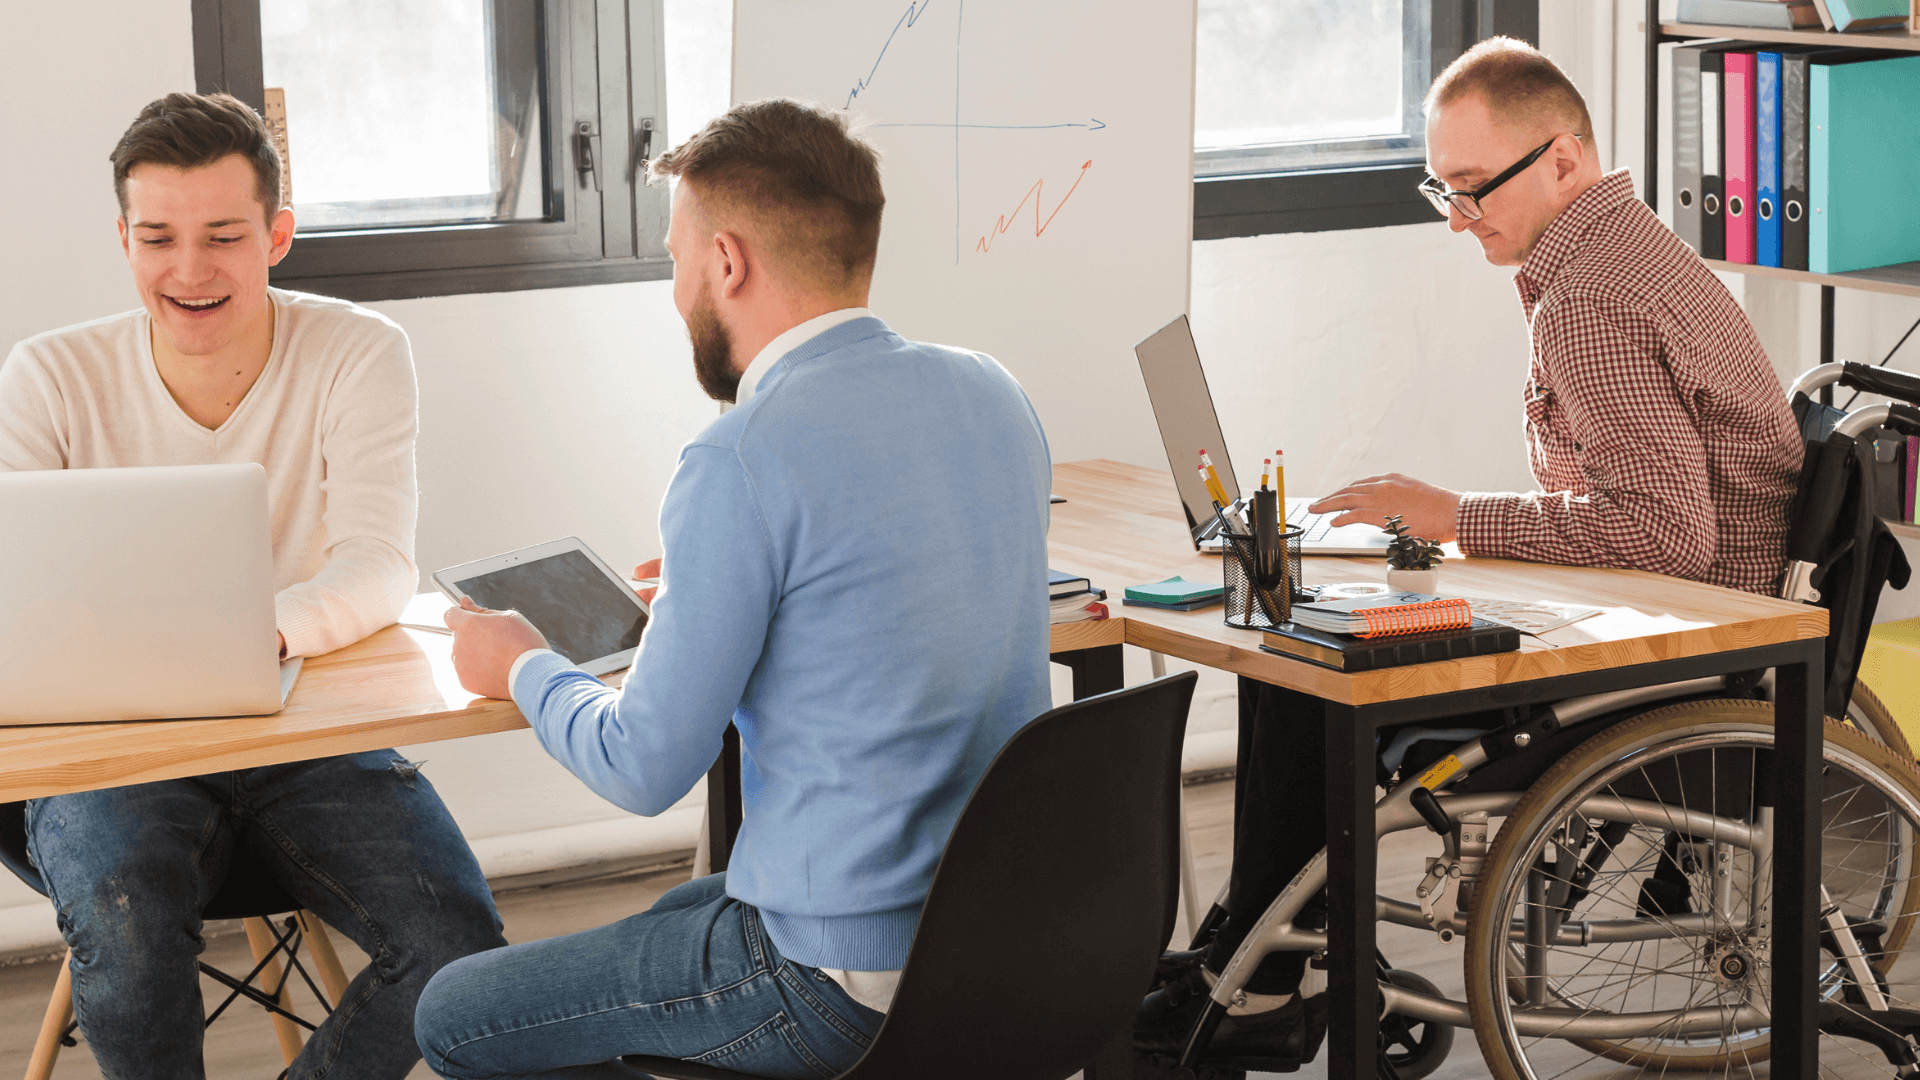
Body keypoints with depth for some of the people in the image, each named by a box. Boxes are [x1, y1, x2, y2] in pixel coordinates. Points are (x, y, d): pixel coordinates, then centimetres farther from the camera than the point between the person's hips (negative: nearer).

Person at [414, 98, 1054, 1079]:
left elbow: (644, 770, -14)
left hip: (847, 993, -8)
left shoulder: (741, 463, -21)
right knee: (667, 920, 34)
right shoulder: (989, 394, 3)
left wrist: (521, 666, 6)